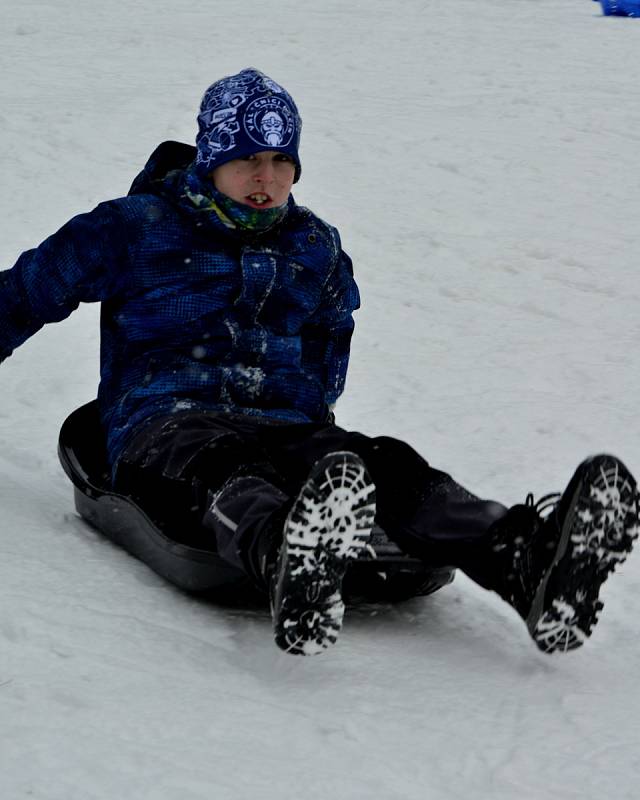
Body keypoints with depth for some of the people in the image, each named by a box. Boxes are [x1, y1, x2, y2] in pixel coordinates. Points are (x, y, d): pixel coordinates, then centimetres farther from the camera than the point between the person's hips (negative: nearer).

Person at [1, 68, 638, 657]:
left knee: (385, 465, -30)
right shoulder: (136, 227, 9)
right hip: (165, 424, -4)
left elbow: (329, 344, 39)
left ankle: (524, 561, -58)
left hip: (281, 426, 4)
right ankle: (293, 575, -80)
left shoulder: (317, 248, 21)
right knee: (225, 472, -43)